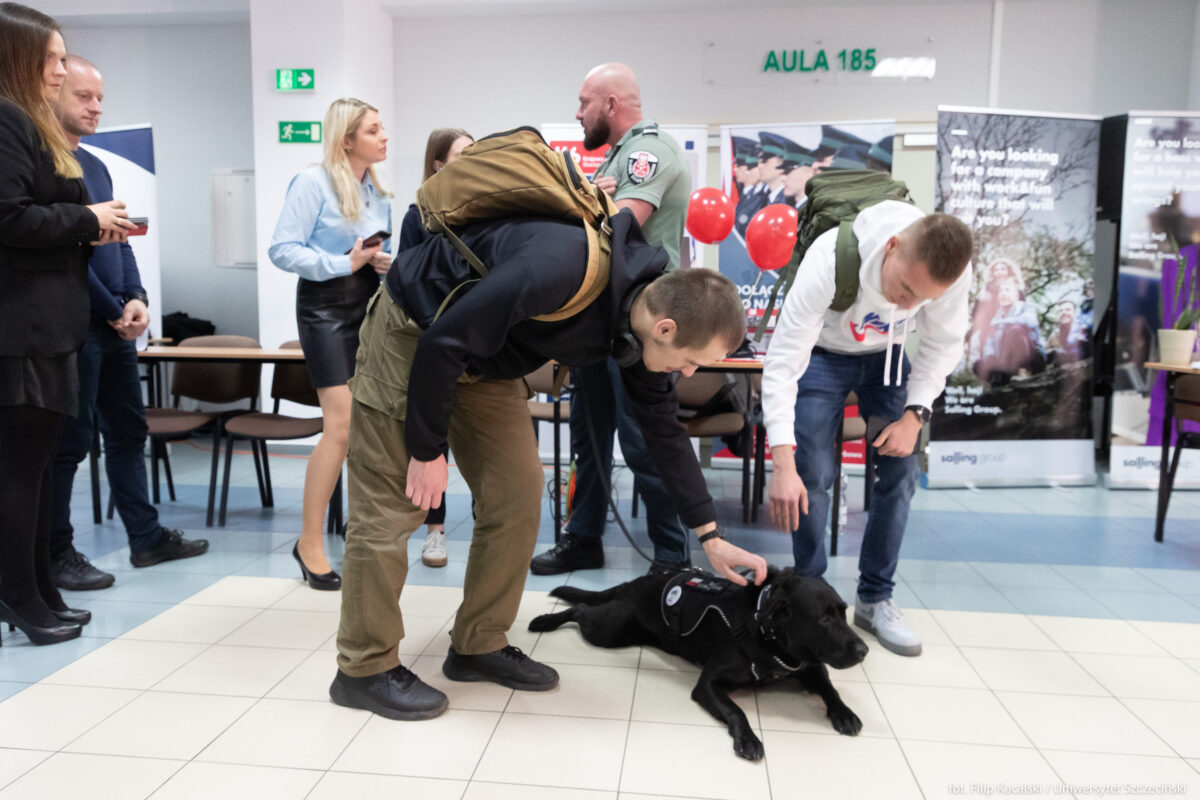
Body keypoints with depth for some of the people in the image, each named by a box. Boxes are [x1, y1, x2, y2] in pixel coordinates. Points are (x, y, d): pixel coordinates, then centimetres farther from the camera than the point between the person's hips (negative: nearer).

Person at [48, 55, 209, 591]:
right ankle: (56, 556, 13)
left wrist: (136, 299, 0)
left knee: (128, 431, 12)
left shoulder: (95, 164, 16)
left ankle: (147, 537, 22)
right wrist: (113, 310, -12)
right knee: (69, 441, 0)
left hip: (116, 323, 8)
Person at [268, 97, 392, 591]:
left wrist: (386, 264, 3)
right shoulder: (312, 183, -7)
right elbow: (282, 250, -13)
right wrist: (343, 263, -19)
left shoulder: (379, 193, 16)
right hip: (326, 304, -7)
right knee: (342, 423, -14)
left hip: (369, 304, 7)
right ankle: (309, 542, -3)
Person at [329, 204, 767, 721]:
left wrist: (711, 538, 2)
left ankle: (479, 645, 17)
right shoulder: (561, 269, -37)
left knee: (518, 495, 2)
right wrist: (428, 450, -18)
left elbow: (663, 427, 0)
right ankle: (364, 668, 9)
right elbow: (442, 343, -30)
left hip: (483, 358, 7)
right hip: (412, 333, -7)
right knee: (392, 505, -6)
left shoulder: (641, 313, -11)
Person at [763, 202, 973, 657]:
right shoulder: (829, 261, -40)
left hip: (885, 355, 3)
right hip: (821, 352, -3)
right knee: (811, 475, -13)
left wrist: (914, 414, -20)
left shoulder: (954, 273, -28)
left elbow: (943, 345, -8)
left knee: (900, 470, -4)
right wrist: (782, 464, -45)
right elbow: (781, 364, -39)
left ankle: (875, 600, 10)